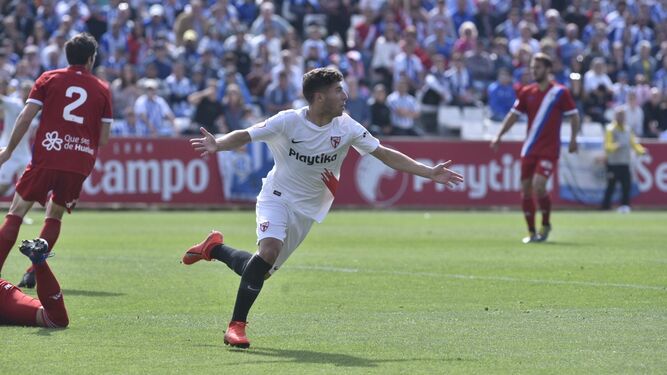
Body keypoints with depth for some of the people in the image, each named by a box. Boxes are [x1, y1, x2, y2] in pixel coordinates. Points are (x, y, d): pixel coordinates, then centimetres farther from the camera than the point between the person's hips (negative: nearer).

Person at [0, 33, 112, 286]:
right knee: (55, 216, 18)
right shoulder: (102, 89, 9)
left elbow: (25, 118, -1)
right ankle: (33, 272, 6)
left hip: (46, 159, -2)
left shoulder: (48, 79, 6)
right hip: (80, 165, 2)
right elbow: (104, 137, 8)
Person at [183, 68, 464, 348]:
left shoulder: (346, 128, -8)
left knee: (262, 271, 2)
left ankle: (214, 248, 32)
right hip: (277, 196, -4)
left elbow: (385, 155, -3)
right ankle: (237, 325, -20)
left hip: (307, 209, 4)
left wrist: (430, 173, -9)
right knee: (270, 249, -30)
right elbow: (244, 136, -16)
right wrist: (217, 145, -38)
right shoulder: (289, 121, -17)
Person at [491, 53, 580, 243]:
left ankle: (546, 224, 4)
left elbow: (574, 115, 0)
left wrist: (573, 139, -10)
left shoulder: (560, 92, -4)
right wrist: (499, 136, 6)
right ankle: (532, 232, 12)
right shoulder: (527, 92, 8)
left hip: (549, 150, -5)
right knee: (526, 189, 2)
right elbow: (514, 114, 13)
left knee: (539, 186, -19)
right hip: (529, 149, 5)